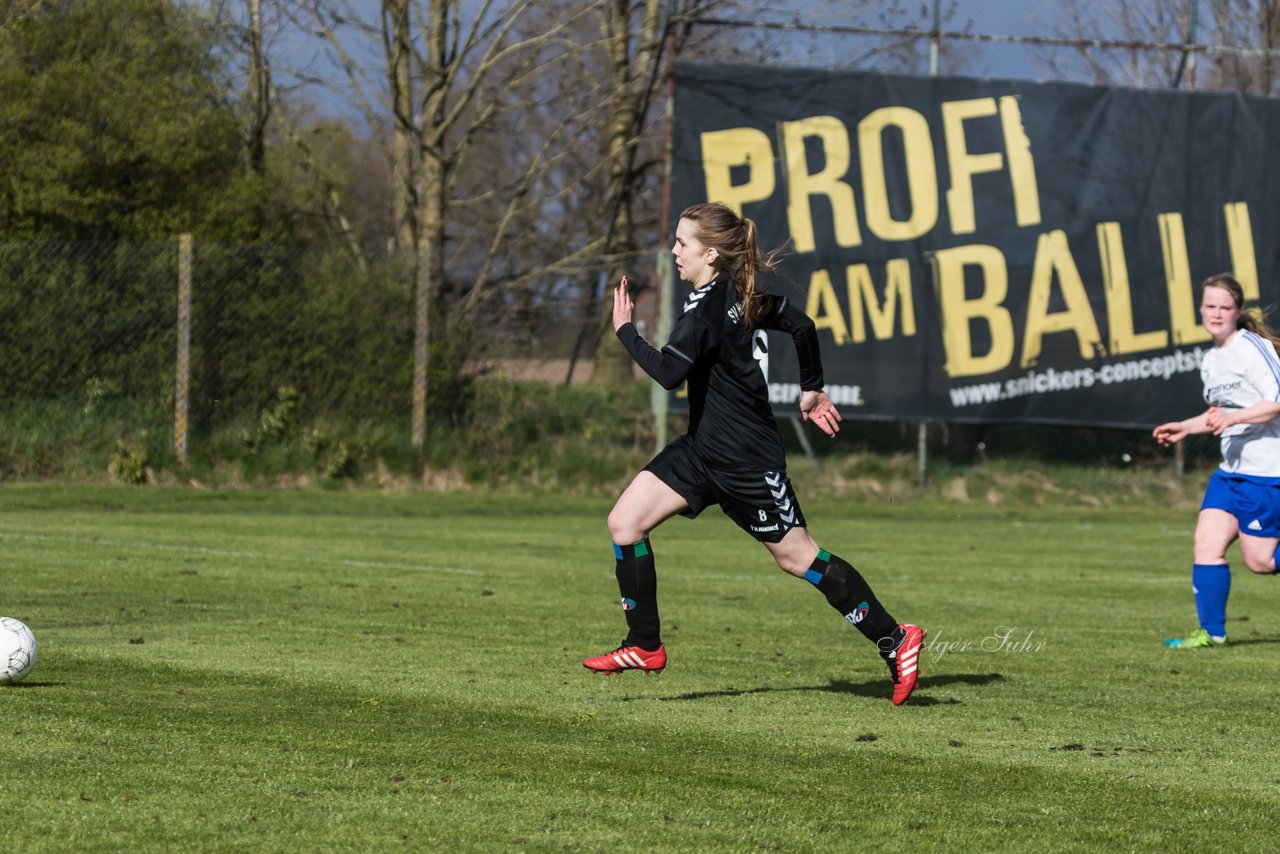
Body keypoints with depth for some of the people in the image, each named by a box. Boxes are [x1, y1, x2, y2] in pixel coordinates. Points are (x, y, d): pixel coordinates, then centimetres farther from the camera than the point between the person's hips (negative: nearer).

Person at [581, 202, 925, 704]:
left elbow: (670, 371, -30)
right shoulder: (744, 291, 5)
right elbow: (801, 326, 12)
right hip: (704, 448, 10)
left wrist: (625, 330, -16)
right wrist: (811, 391, 24)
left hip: (744, 459, -10)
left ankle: (894, 640, 8)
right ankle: (645, 648, 8)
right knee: (624, 523, 2)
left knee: (796, 555, -1)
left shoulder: (706, 305, -21)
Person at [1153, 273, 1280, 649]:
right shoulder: (1211, 361, 15)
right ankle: (1211, 631, 1)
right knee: (1207, 543, -3)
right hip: (1231, 470, 8)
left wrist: (1232, 418, -28)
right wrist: (1186, 427, 21)